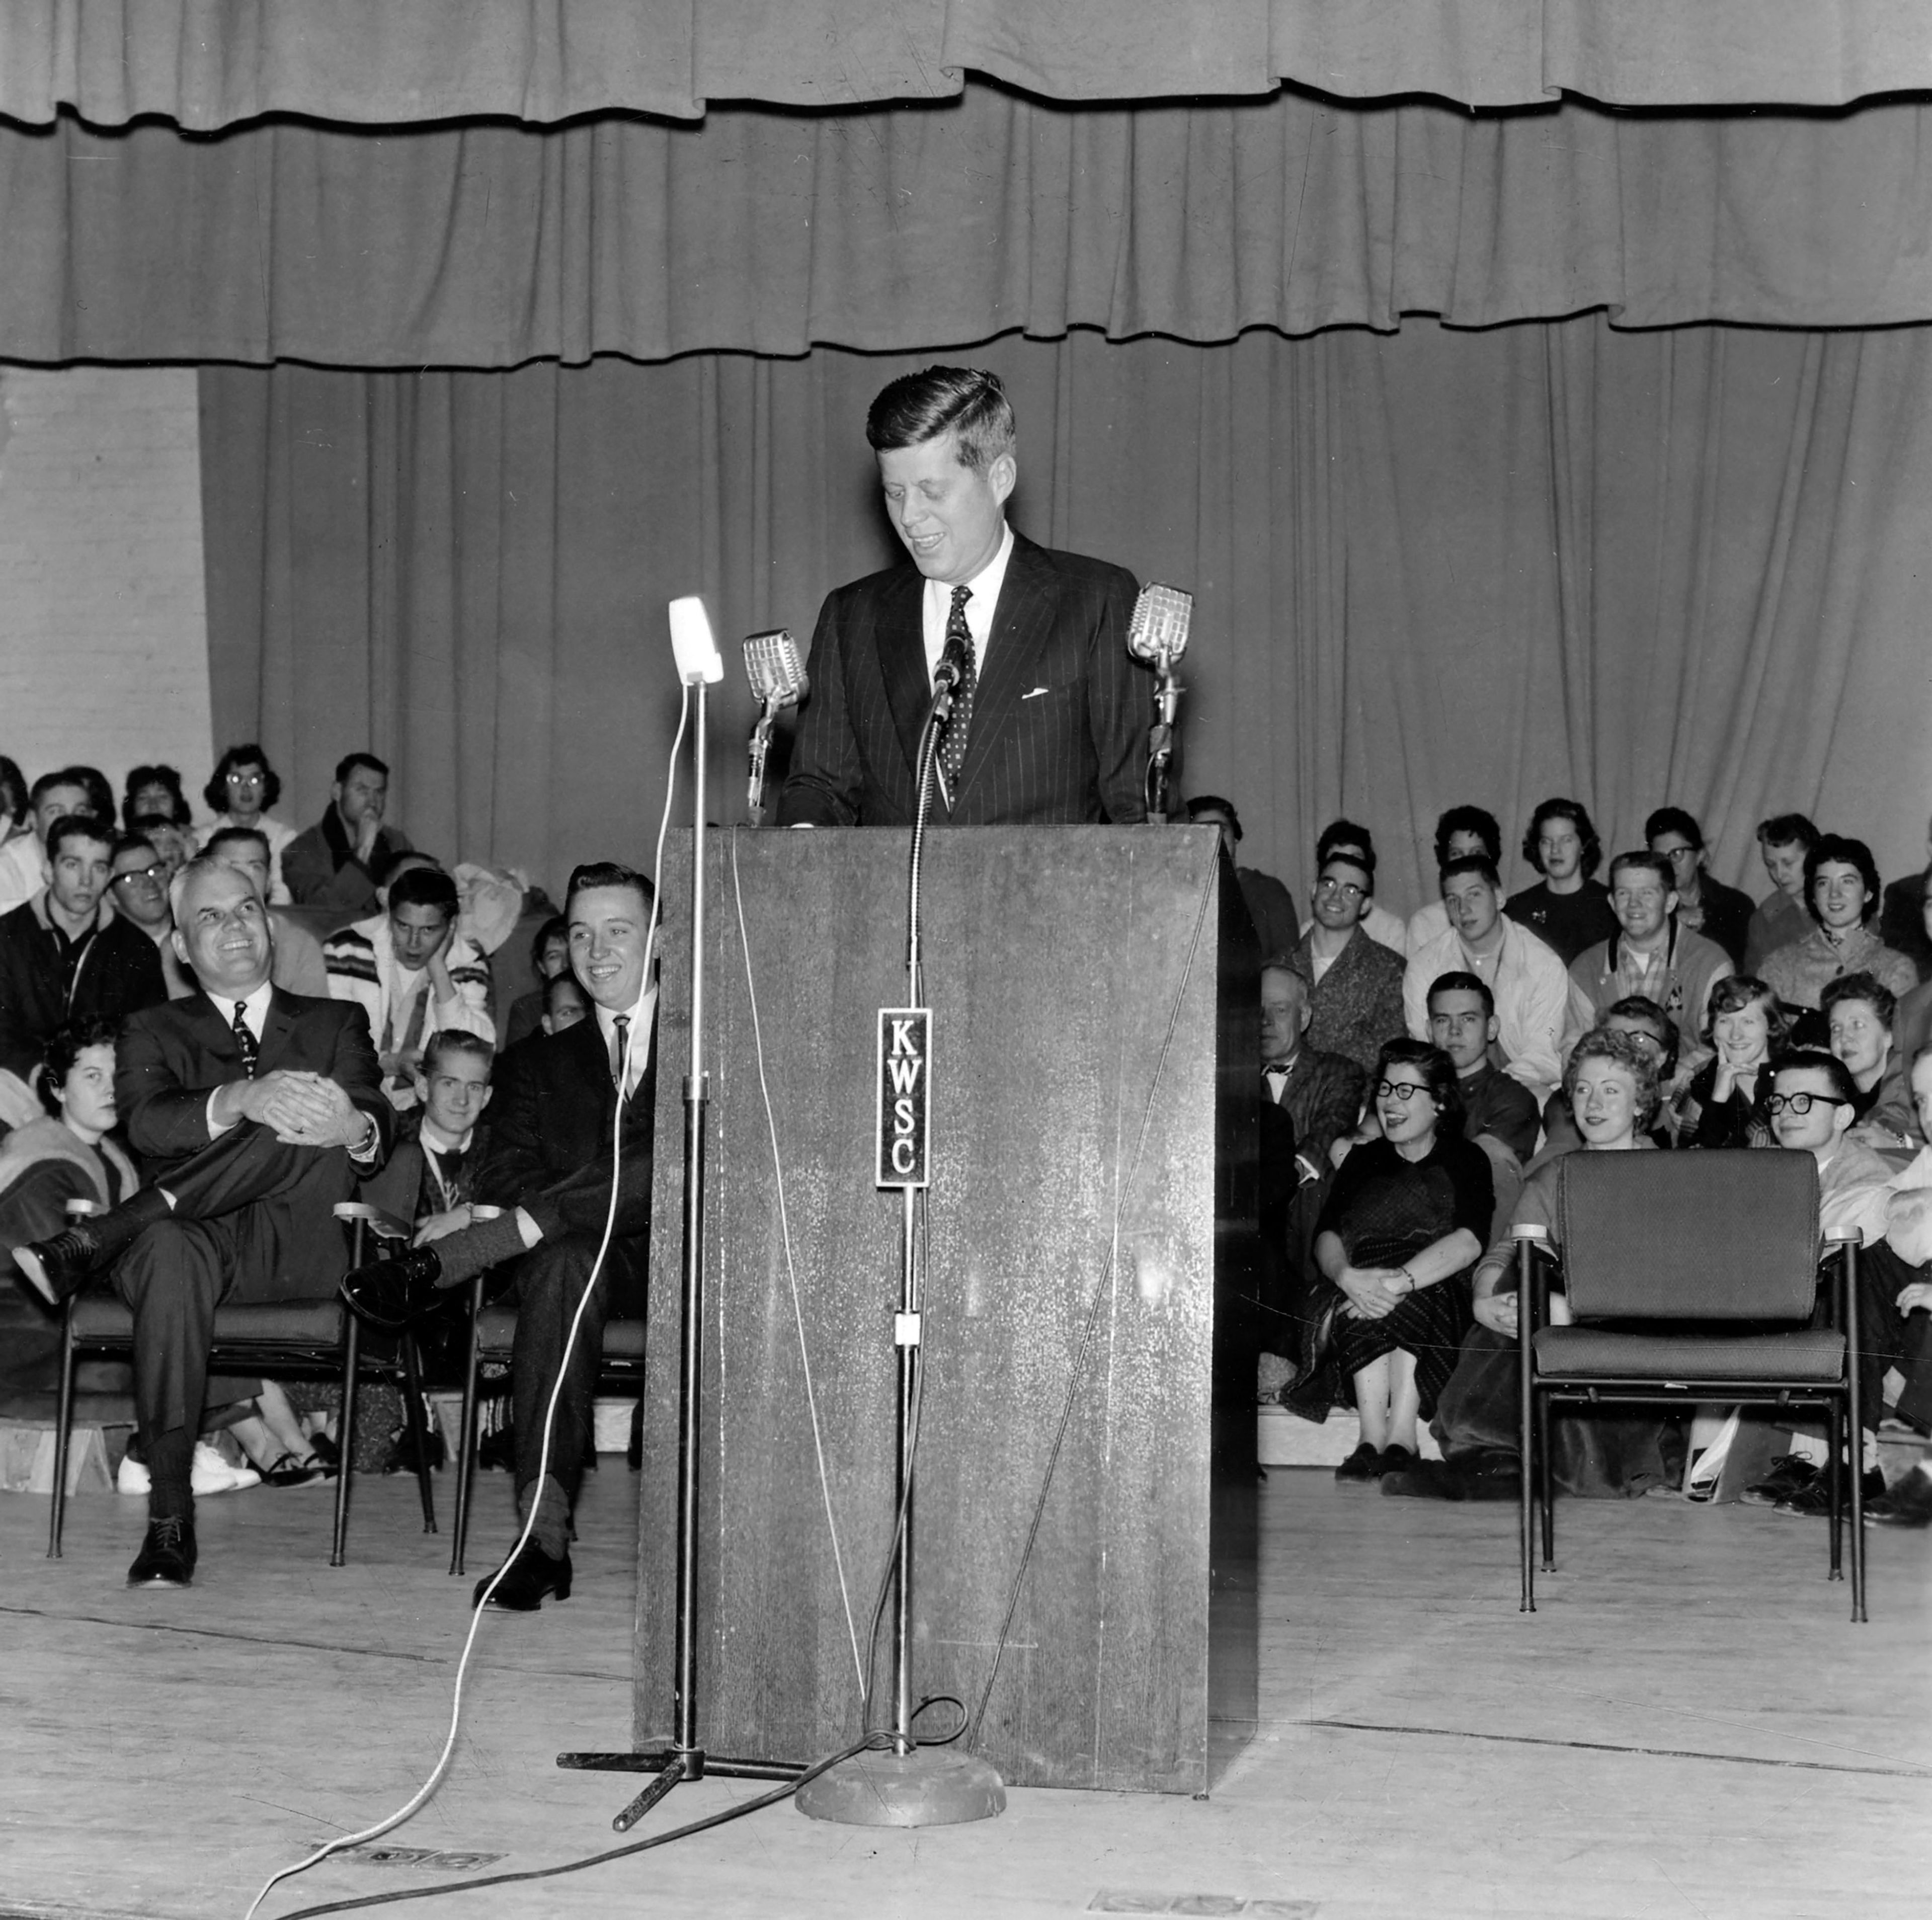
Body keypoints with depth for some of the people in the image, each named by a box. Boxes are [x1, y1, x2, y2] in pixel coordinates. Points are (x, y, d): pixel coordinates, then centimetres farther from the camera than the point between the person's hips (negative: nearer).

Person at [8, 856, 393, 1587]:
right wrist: (242, 1101, -27)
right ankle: (169, 1517, -39)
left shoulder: (335, 1024, 22)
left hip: (296, 1249, 1)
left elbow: (379, 1131, 3)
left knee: (320, 1135, -29)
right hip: (190, 1236, -1)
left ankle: (92, 1241, -33)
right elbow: (147, 1124, -4)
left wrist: (354, 1127, -26)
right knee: (171, 1251, -39)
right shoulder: (154, 1030, 20)